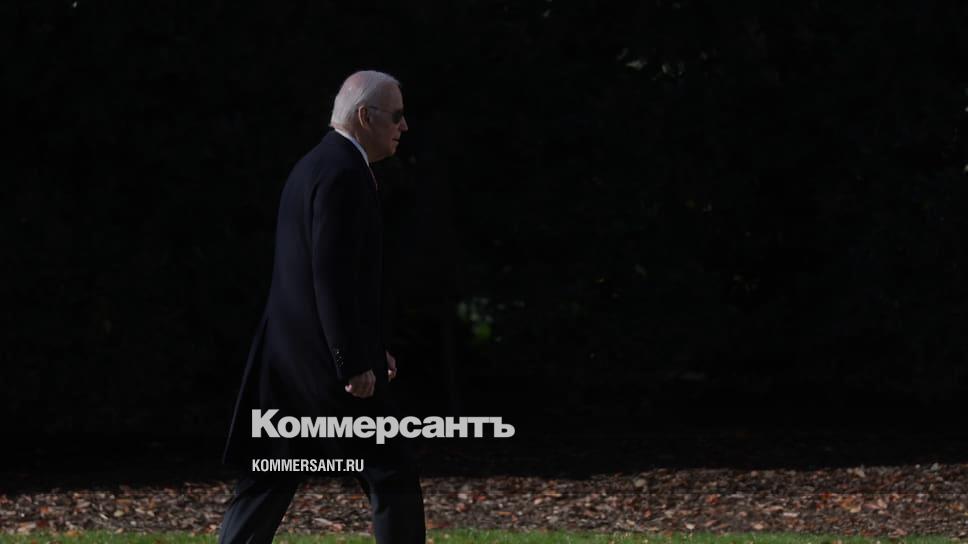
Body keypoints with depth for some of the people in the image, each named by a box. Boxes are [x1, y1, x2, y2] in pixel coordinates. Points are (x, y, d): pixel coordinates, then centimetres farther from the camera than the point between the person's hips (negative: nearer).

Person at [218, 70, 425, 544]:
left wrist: (369, 347, 22)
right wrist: (354, 363, -21)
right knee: (392, 474, -2)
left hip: (288, 361, 10)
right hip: (323, 360, -10)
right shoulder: (343, 174, -15)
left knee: (266, 485, 9)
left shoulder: (315, 166, 17)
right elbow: (332, 277, -22)